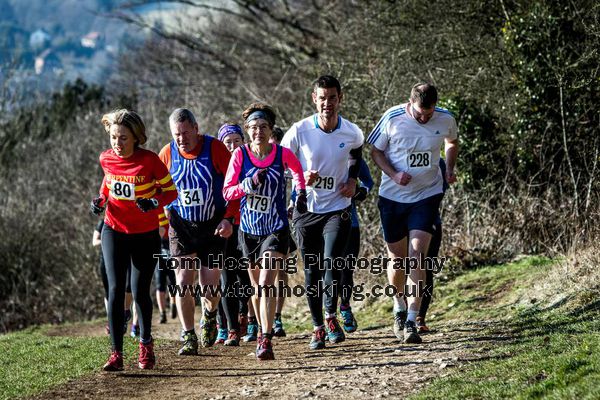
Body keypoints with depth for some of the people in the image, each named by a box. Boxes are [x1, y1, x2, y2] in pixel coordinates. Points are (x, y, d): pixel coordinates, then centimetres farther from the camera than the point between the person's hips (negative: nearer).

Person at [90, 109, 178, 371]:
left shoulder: (149, 160, -16)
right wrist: (101, 200, -2)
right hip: (114, 232, 2)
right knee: (115, 289, -8)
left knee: (140, 292, 3)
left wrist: (154, 202, -25)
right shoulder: (106, 159, -4)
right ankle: (116, 353, -7)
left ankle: (146, 345, 27)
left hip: (145, 235, -2)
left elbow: (170, 191, -6)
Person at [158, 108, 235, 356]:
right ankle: (189, 338, 5)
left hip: (213, 226, -2)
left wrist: (228, 218, -14)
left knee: (210, 285, -3)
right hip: (181, 227, 2)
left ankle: (209, 317, 32)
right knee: (183, 283, -8)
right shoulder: (167, 154, -4)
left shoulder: (215, 149, -11)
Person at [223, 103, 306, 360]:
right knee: (256, 286, 14)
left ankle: (266, 341, -21)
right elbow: (227, 192, -8)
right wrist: (250, 183, -22)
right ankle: (262, 332, 34)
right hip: (249, 230, 2)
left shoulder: (283, 154, -6)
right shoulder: (240, 155, -5)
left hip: (276, 230, -2)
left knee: (266, 284, -17)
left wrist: (301, 193, 13)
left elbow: (298, 170, 18)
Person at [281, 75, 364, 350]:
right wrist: (301, 177, -19)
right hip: (305, 210, 0)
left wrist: (353, 179, 6)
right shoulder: (299, 131, -12)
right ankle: (318, 327, 18)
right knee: (311, 270, 5)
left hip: (337, 209, 0)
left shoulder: (352, 133, -6)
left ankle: (331, 316, 9)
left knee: (332, 262, -16)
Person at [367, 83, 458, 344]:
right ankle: (399, 306, 36)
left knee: (416, 256, -14)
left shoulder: (445, 120, -6)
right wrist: (394, 175, -15)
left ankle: (411, 322, -15)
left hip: (427, 196, 0)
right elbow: (376, 151, 1)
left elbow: (452, 142, 17)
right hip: (393, 196, 0)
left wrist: (449, 170, 2)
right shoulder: (392, 119, -12)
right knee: (397, 258, 8)